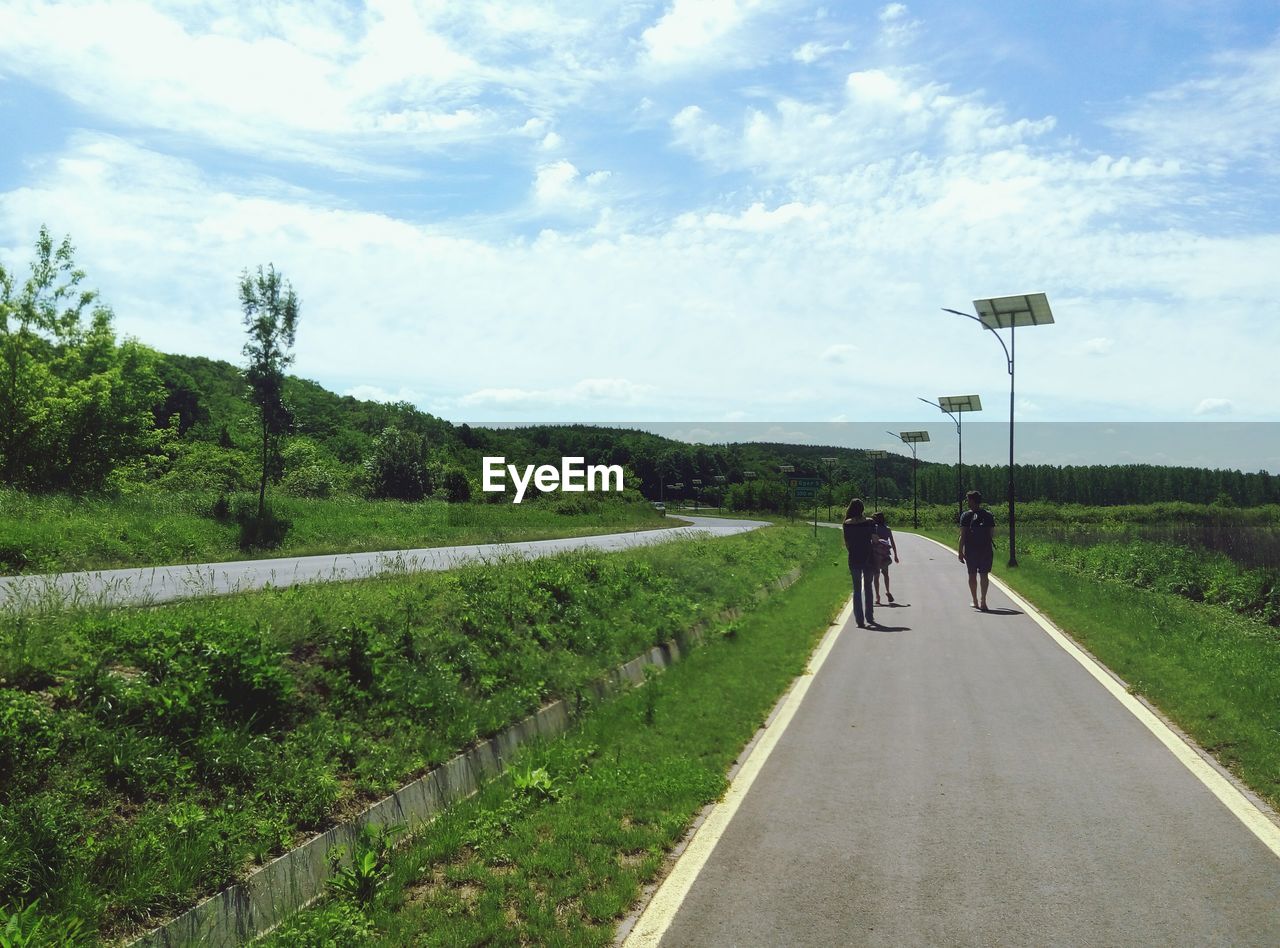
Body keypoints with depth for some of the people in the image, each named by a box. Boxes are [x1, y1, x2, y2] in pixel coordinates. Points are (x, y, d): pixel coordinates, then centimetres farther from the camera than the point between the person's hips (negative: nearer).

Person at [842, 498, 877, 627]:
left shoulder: (847, 524, -5)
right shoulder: (869, 522, -5)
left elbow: (846, 544, -3)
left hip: (854, 559, 0)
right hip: (868, 558, 0)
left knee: (857, 589, 6)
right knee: (868, 587, 16)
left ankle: (859, 620, 0)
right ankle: (870, 617, 19)